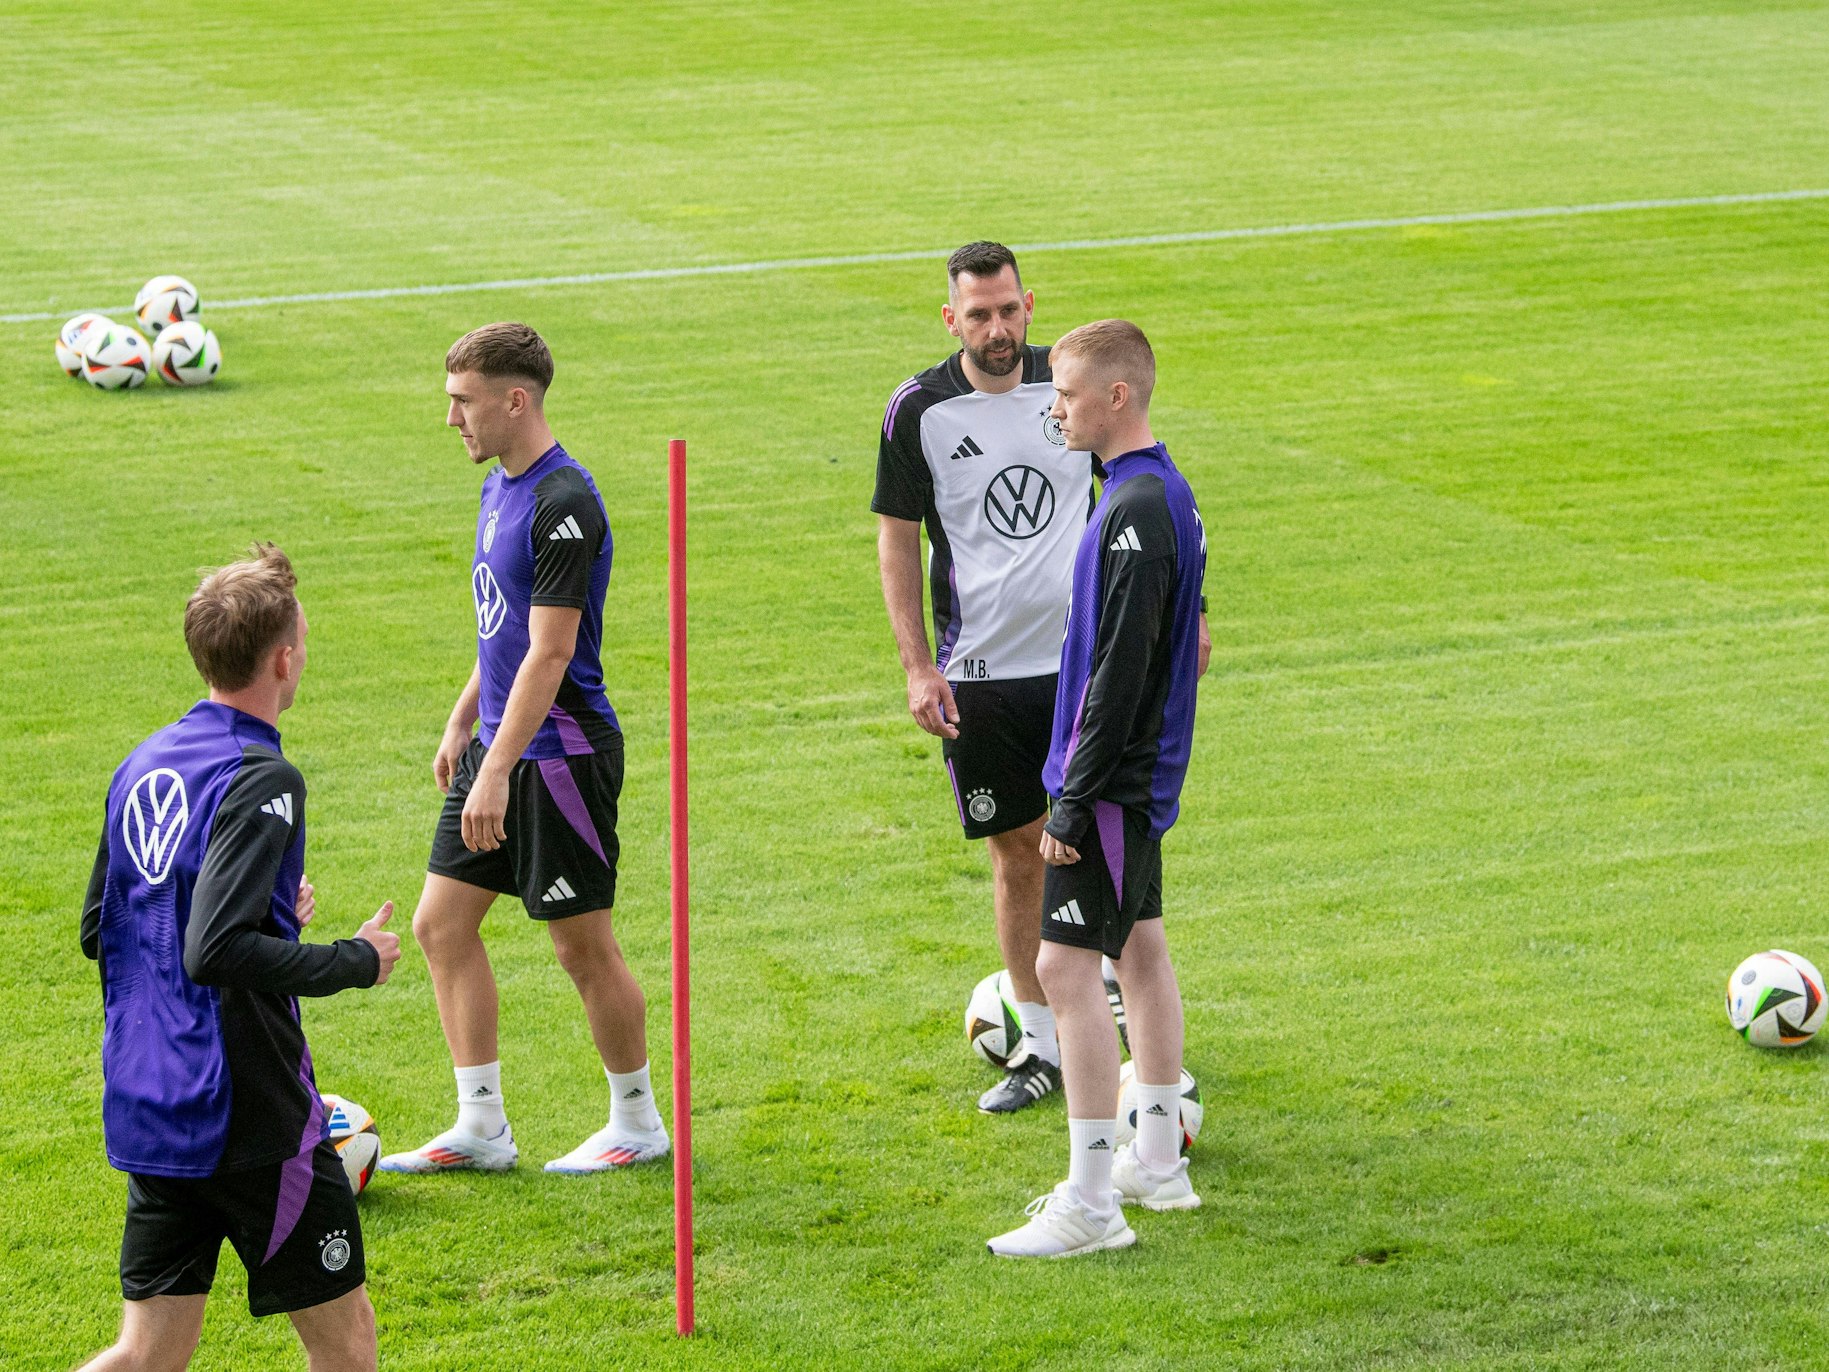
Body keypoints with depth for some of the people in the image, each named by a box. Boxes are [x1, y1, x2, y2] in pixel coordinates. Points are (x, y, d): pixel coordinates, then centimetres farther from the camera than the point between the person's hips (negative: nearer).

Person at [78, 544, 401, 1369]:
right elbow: (215, 953, -26)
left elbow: (99, 932, 17)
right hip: (247, 1115, -8)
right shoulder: (260, 780, -16)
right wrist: (356, 960, -13)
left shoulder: (142, 766, 9)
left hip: (144, 1109, 8)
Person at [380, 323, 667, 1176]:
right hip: (500, 750, 10)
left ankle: (638, 1123, 17)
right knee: (442, 923, 8)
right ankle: (481, 1128, 14)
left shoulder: (562, 503, -20)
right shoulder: (500, 485, 11)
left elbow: (549, 653, -23)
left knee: (582, 945, 0)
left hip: (560, 754, -10)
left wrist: (498, 771, -26)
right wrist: (461, 727, 23)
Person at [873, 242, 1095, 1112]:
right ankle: (1042, 1045, 15)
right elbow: (897, 540, 1)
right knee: (1017, 852, 5)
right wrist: (917, 667, -6)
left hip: (1085, 654, 1)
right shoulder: (919, 410, -5)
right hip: (980, 672, -1)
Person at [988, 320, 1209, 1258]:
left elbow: (1119, 671, -24)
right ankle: (1156, 1161, 29)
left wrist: (1076, 800, -22)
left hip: (1113, 780, -11)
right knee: (1139, 950, 18)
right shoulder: (1162, 493, 10)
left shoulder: (1137, 510, -21)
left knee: (1069, 967, -9)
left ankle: (1092, 1204, -8)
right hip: (1143, 777, 11)